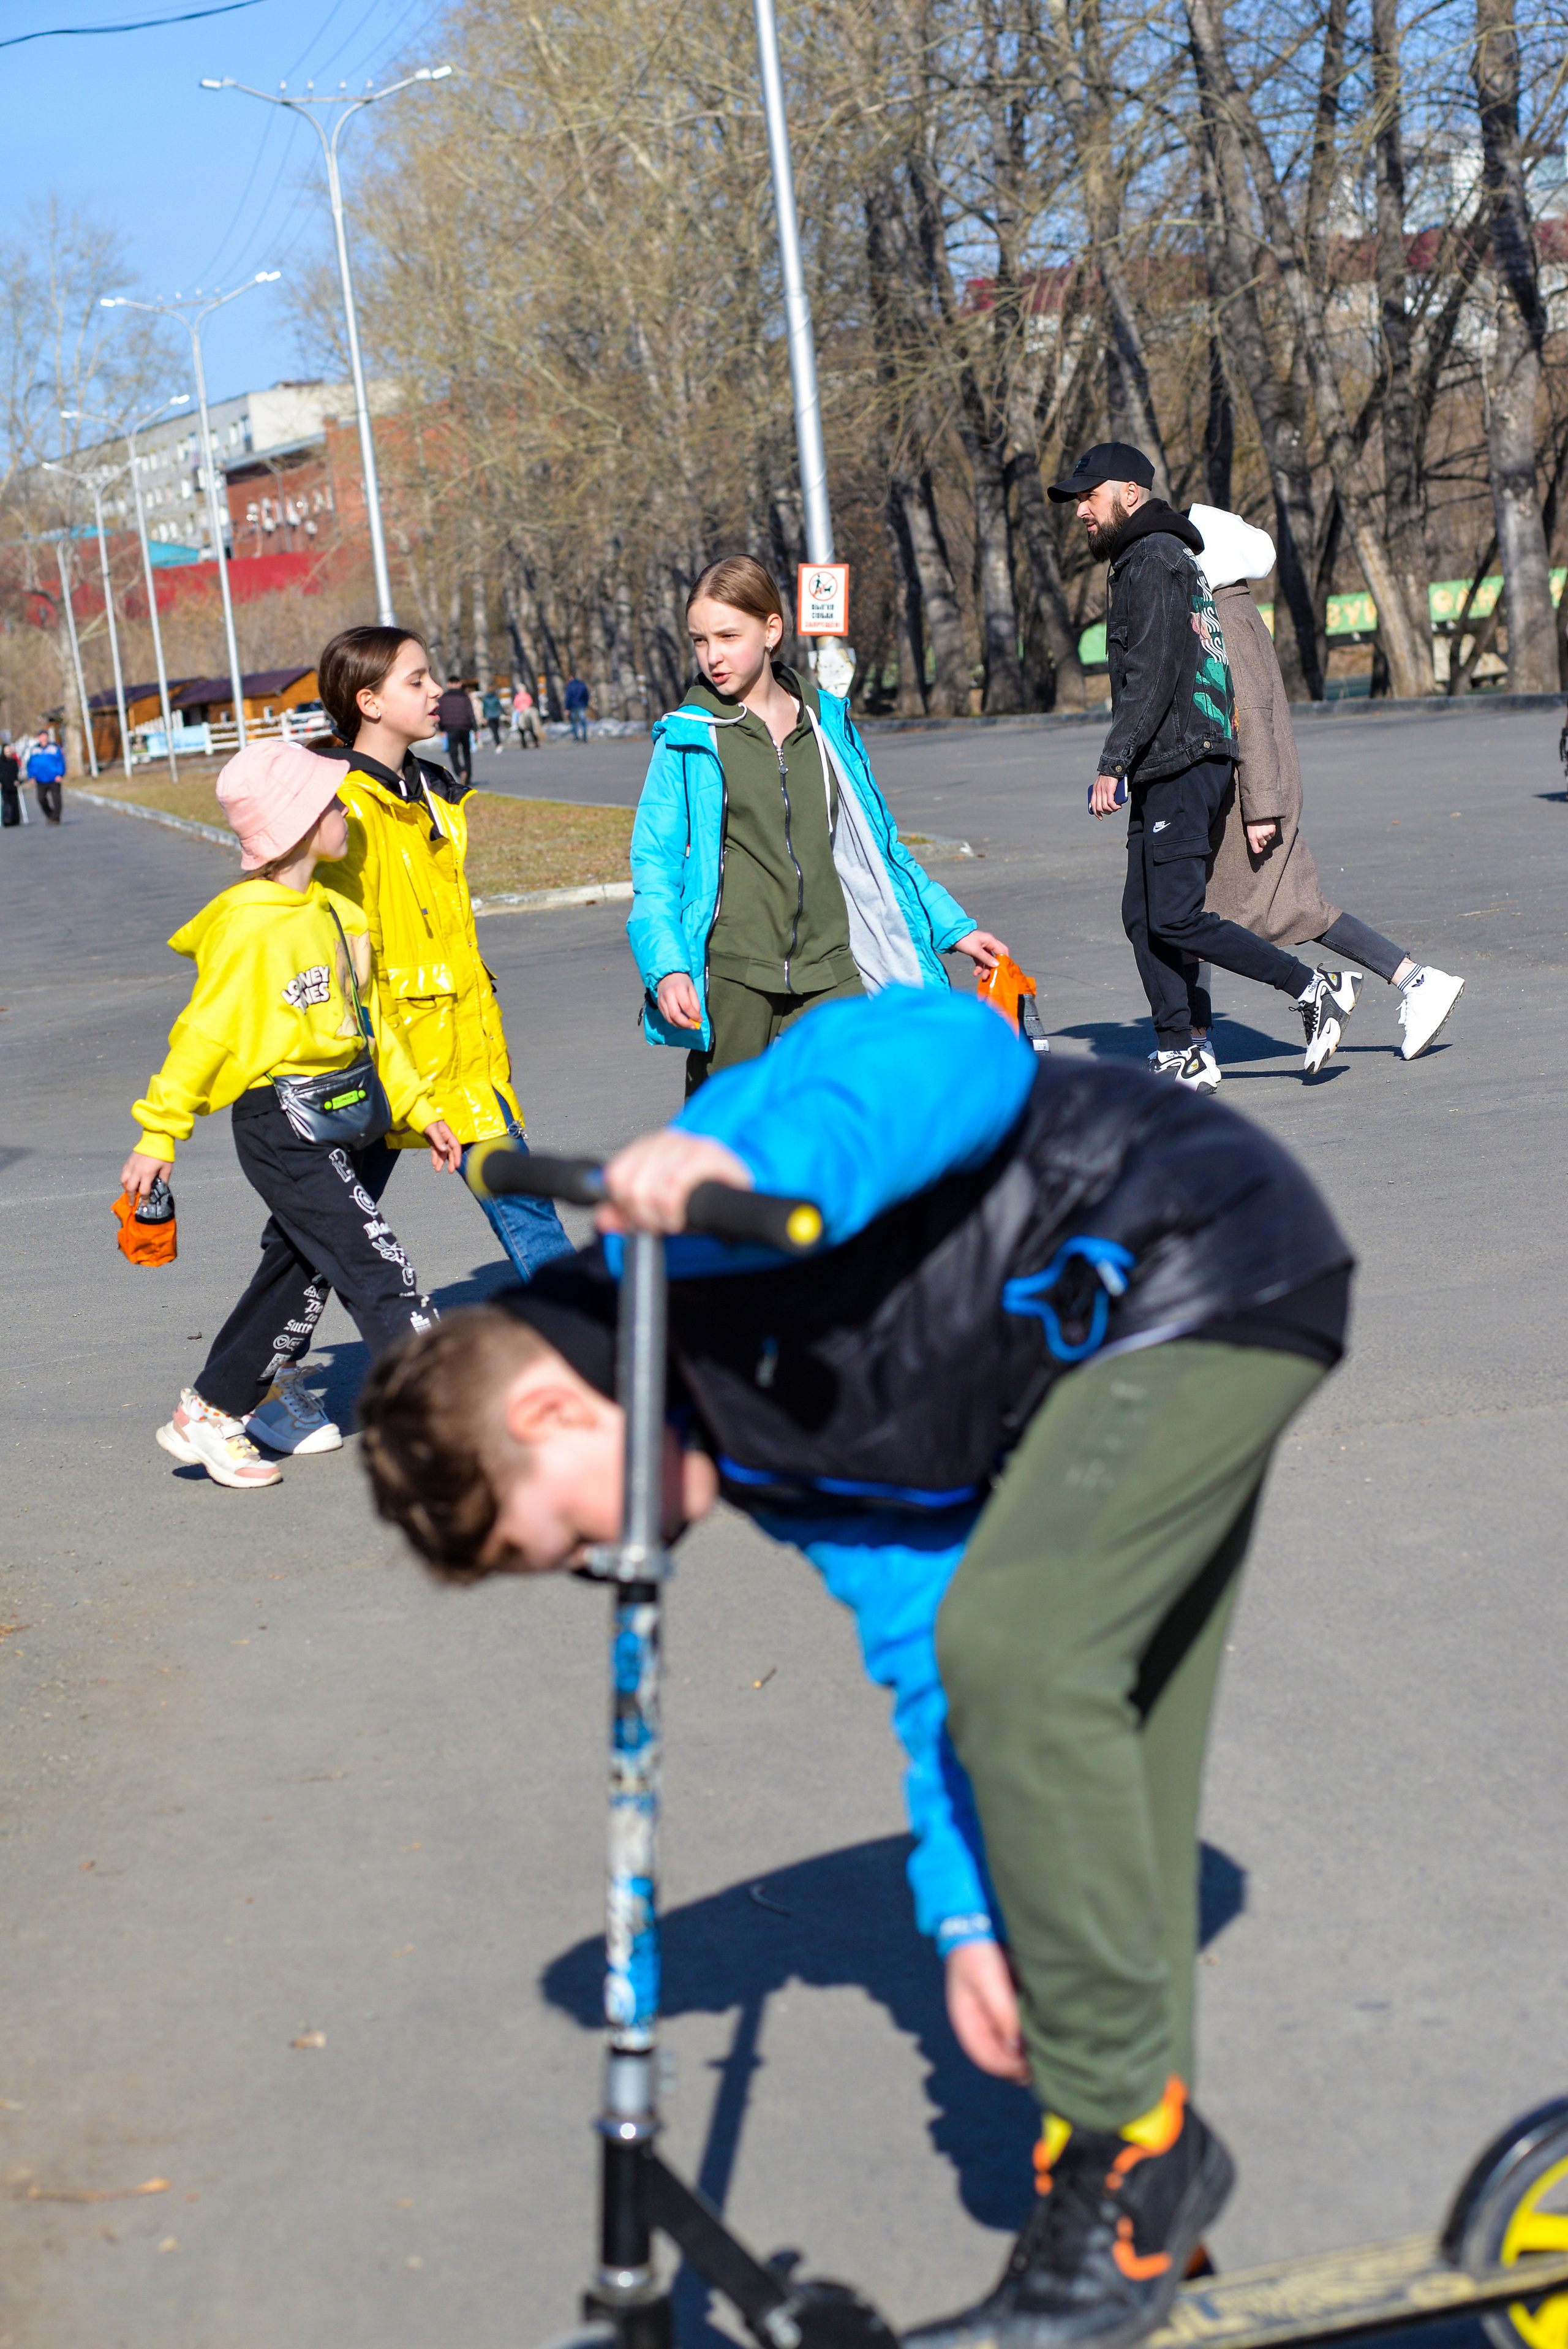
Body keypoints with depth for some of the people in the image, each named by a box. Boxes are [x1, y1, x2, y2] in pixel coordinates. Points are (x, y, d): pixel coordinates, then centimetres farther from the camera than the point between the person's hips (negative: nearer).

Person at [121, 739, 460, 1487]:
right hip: (282, 1127, -9)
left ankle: (212, 1413, 32)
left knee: (301, 1268, 17)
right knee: (376, 1266, -11)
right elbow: (204, 1035, -13)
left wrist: (419, 1108, 17)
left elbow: (371, 1022, 17)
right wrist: (158, 1136, -9)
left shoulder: (333, 913, 9)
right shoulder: (250, 928, -17)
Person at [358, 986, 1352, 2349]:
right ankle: (1153, 2151, 25)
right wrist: (970, 1914, 4)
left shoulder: (700, 1232, -23)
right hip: (1095, 1358, 10)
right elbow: (918, 1627, 7)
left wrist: (763, 1169, -50)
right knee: (1100, 1746, 12)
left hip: (1210, 1258, -10)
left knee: (1015, 1643, -22)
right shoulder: (753, 1439, 4)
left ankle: (1129, 2164, -11)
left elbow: (962, 1049, -34)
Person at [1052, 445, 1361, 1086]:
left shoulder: (1154, 559, -9)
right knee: (1143, 917, 7)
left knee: (1175, 920, -13)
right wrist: (1128, 766, 22)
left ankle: (1315, 989, -7)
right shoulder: (1150, 560, 23)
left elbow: (1151, 677, -18)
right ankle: (1180, 1056, 8)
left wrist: (1112, 765, -20)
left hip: (1182, 763, -10)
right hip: (1166, 769, 10)